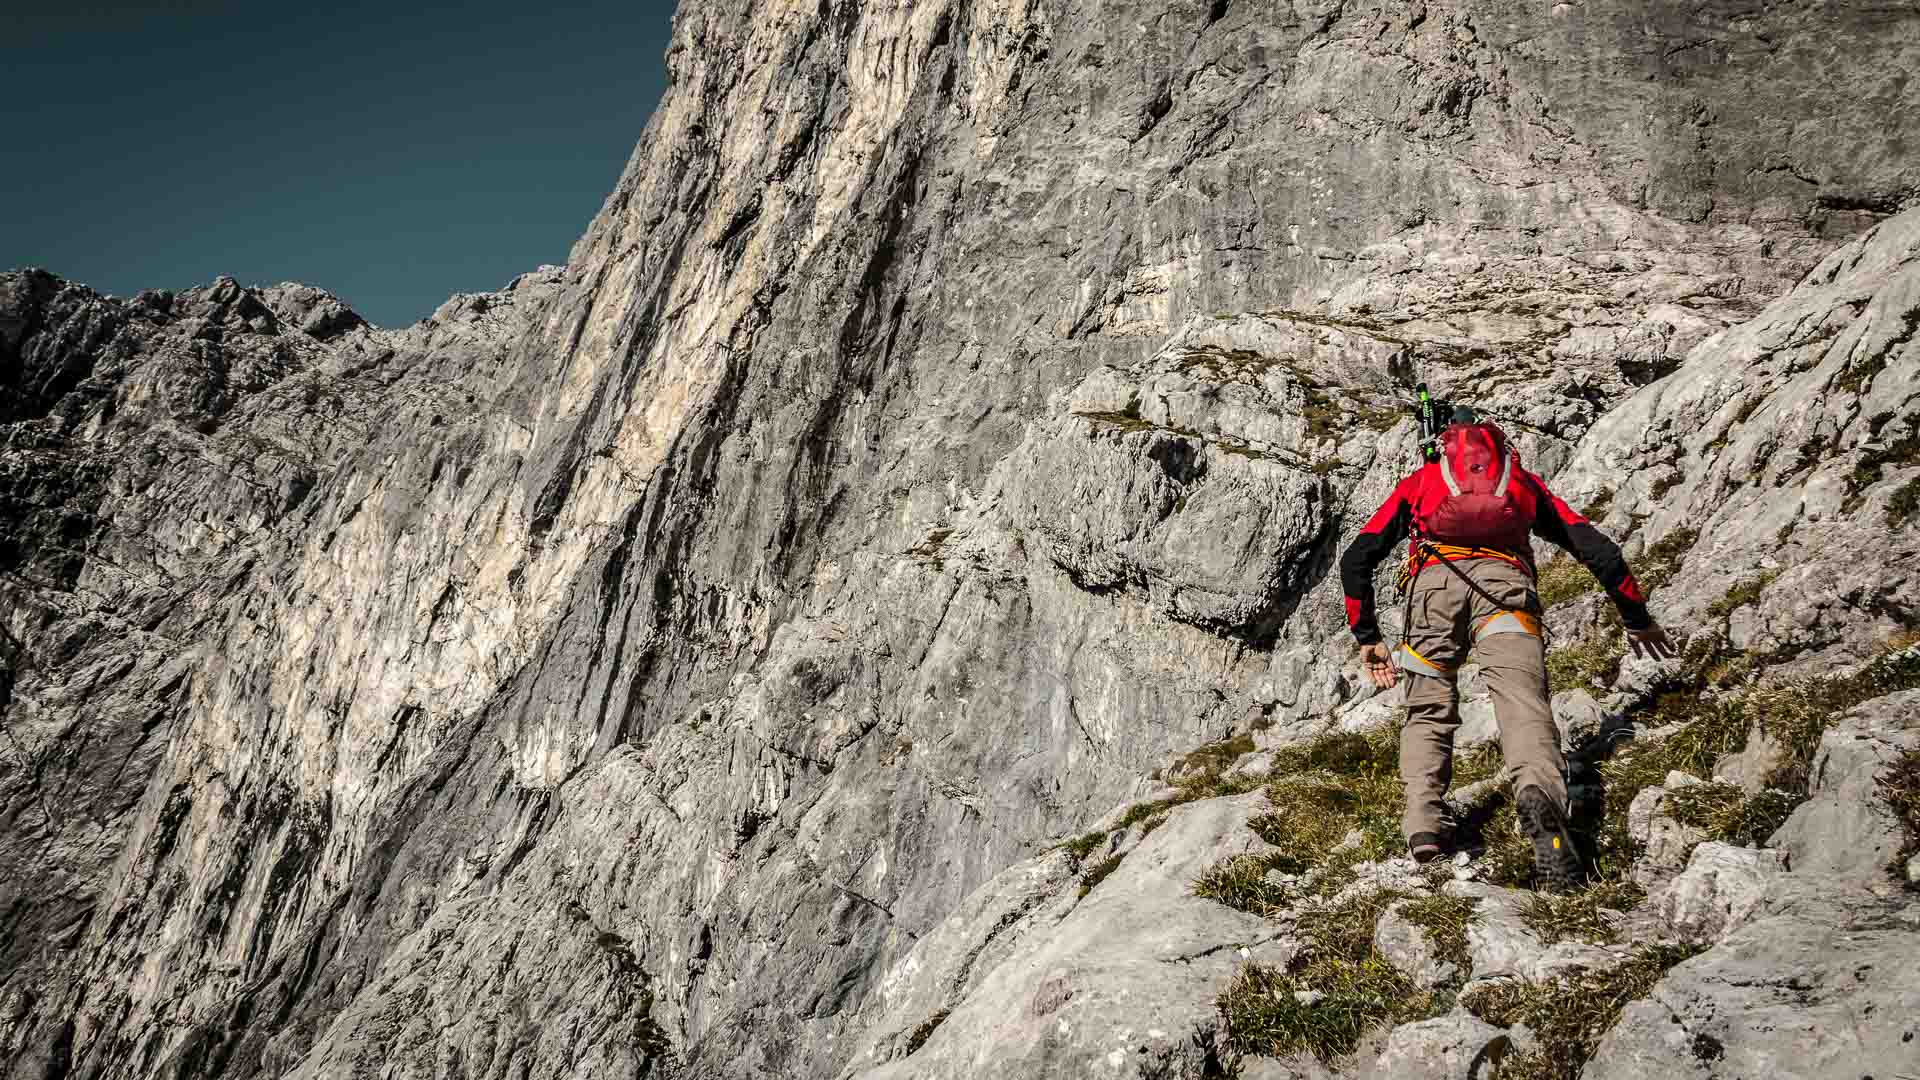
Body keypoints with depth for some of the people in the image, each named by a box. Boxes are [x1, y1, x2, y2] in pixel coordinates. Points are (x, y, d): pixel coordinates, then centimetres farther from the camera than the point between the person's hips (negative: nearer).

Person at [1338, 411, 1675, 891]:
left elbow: (1355, 559, 23)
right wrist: (1636, 617, 42)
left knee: (1428, 712, 10)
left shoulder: (1418, 482, 35)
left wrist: (1367, 637, 26)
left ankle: (1424, 824, -12)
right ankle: (1540, 792, -46)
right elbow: (1598, 549, 31)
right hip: (1504, 579, 0)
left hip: (1434, 580, 0)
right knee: (1523, 701, -16)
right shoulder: (1524, 480, 38)